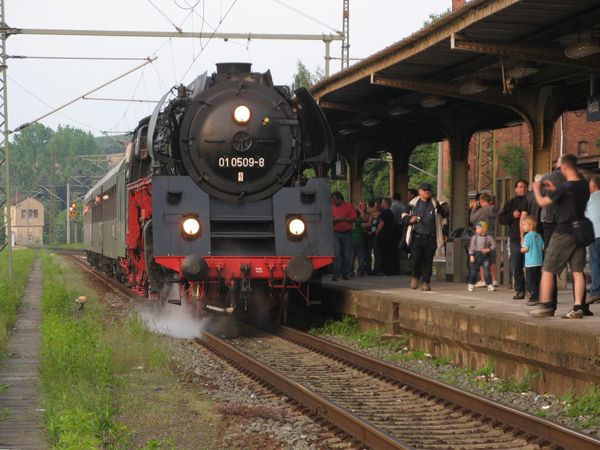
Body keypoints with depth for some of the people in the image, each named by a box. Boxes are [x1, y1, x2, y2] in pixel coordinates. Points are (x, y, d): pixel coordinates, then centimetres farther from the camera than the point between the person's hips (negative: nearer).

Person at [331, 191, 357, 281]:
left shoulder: (349, 206, 2)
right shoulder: (333, 208, 11)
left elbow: (354, 218, -5)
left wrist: (343, 218, -13)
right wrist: (334, 220, -9)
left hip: (347, 233, -1)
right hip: (336, 234, 1)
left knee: (347, 256, 2)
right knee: (337, 255, -9)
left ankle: (345, 274, 12)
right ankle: (336, 275, -13)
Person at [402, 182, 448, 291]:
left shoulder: (435, 204, 8)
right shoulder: (413, 204, 5)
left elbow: (442, 219, 17)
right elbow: (404, 217, 14)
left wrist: (444, 234, 14)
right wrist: (410, 220, -9)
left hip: (431, 238, 1)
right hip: (417, 236, -1)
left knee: (428, 260, 0)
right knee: (416, 258, -11)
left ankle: (425, 282, 8)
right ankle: (415, 277, 16)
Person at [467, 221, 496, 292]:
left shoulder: (488, 237, -2)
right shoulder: (474, 237, 2)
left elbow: (493, 245, 2)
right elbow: (471, 247, 2)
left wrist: (488, 249, -14)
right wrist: (471, 255, -7)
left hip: (485, 256, -2)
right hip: (476, 255, 2)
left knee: (487, 271, -6)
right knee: (474, 271, 6)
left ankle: (490, 285, -1)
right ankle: (471, 285, 19)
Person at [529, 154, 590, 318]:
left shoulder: (566, 188, -16)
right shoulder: (584, 186, 5)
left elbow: (542, 202, -7)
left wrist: (536, 189, 11)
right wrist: (555, 190, 24)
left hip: (564, 233, -7)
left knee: (548, 270, 3)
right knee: (577, 271, 4)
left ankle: (545, 305, 3)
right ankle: (578, 308, -2)